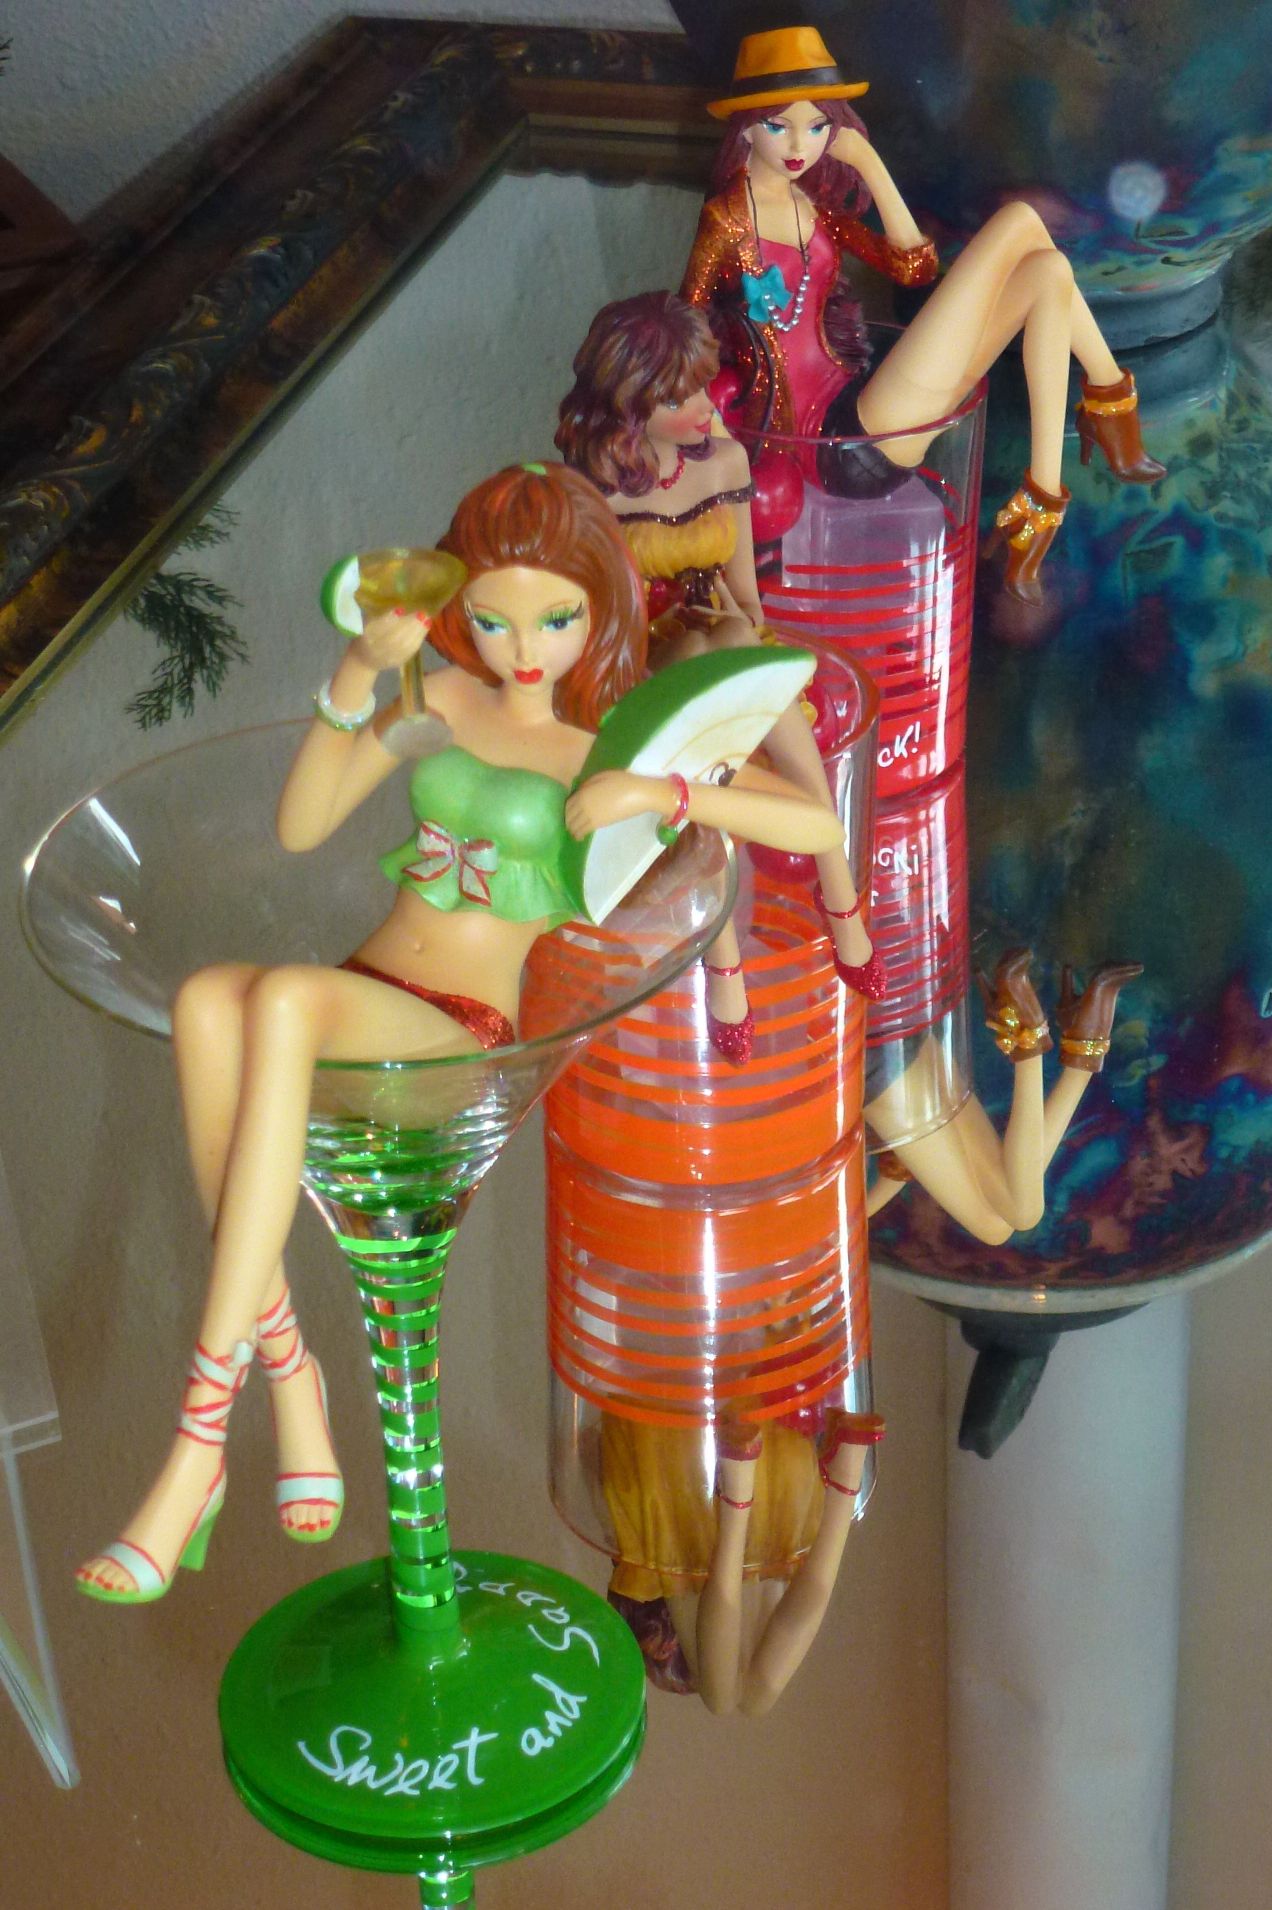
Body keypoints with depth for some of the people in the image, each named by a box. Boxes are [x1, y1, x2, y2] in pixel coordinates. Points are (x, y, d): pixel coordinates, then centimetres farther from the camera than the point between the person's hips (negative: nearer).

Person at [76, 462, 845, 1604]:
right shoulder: (441, 697, 16)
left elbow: (821, 826, -3)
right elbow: (302, 828, 7)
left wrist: (663, 793, -17)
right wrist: (358, 677, -6)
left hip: (464, 1031, -4)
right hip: (362, 1000, 4)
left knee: (285, 998, -37)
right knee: (207, 998, -34)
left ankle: (199, 1442, -37)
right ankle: (286, 1369, -27)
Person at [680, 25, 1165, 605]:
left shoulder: (812, 205, 16)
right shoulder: (727, 216, -7)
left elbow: (914, 266, 9)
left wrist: (869, 164, 5)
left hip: (856, 405, 9)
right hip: (848, 442, -9)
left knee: (1046, 272, 2)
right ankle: (1109, 396, 7)